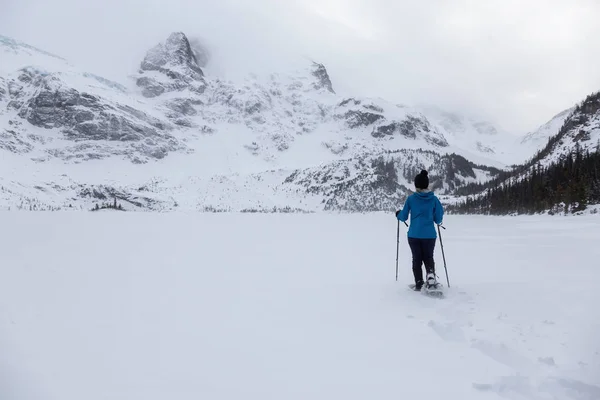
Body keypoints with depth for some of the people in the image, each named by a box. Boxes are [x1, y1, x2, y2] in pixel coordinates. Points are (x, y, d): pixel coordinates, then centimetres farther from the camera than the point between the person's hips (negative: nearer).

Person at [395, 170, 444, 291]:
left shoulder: (411, 198, -6)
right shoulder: (434, 199, -4)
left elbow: (404, 217, 0)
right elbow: (438, 220, 0)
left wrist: (398, 214, 22)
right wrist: (438, 220, 24)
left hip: (413, 235, 0)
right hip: (429, 235, 1)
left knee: (417, 259, 14)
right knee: (428, 257, 15)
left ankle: (419, 283, 12)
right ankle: (431, 275, -12)